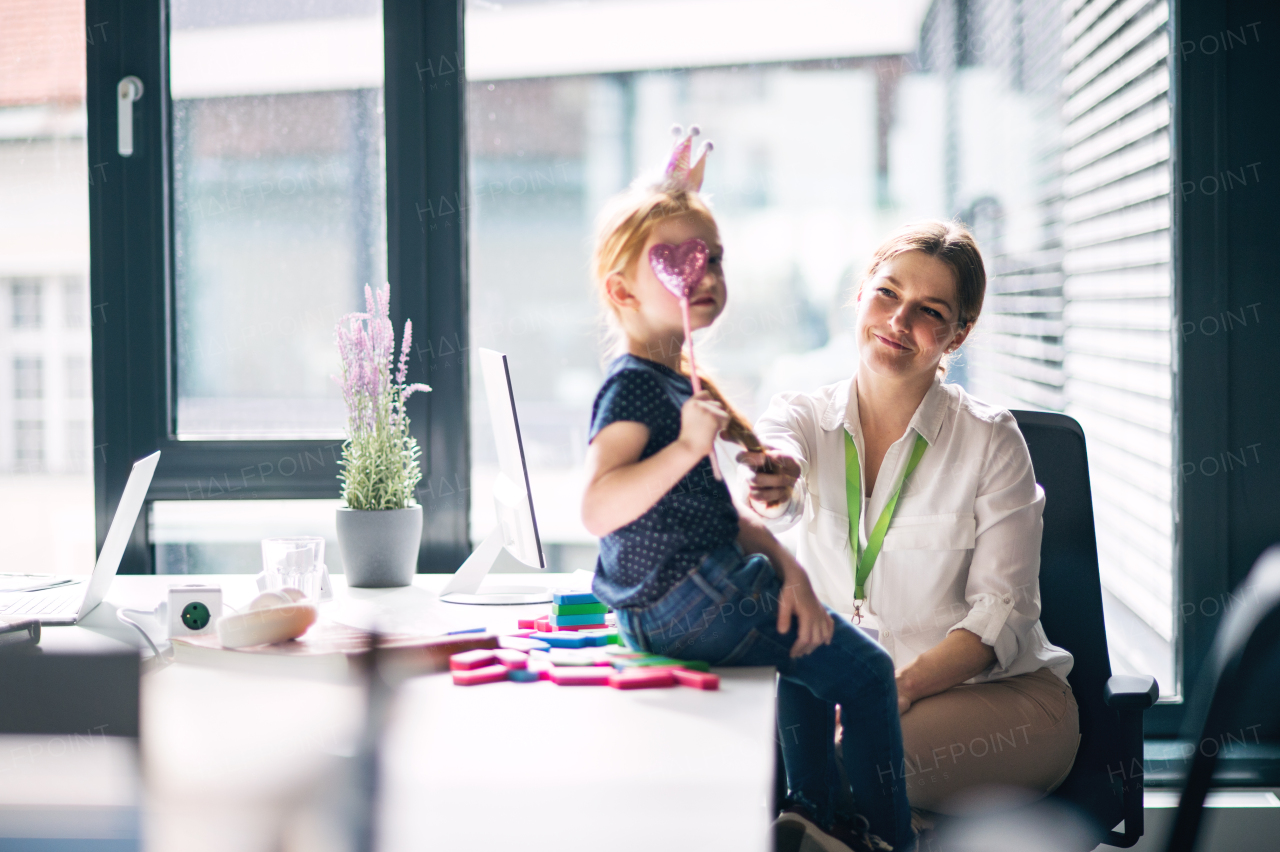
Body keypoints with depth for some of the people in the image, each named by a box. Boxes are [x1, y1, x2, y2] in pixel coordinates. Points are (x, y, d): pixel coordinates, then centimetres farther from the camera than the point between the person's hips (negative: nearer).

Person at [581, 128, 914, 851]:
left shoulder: (675, 380, 14)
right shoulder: (634, 387, -20)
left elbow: (717, 508, 12)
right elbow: (599, 510, -35)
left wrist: (787, 568, 1)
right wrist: (687, 447, -44)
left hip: (669, 607, 11)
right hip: (690, 604, -11)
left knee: (807, 645, 35)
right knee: (866, 670, 1)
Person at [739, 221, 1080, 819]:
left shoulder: (991, 442, -3)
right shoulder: (806, 417, 3)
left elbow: (1002, 612, -7)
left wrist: (903, 687, -24)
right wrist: (773, 484, -48)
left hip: (995, 695, -3)